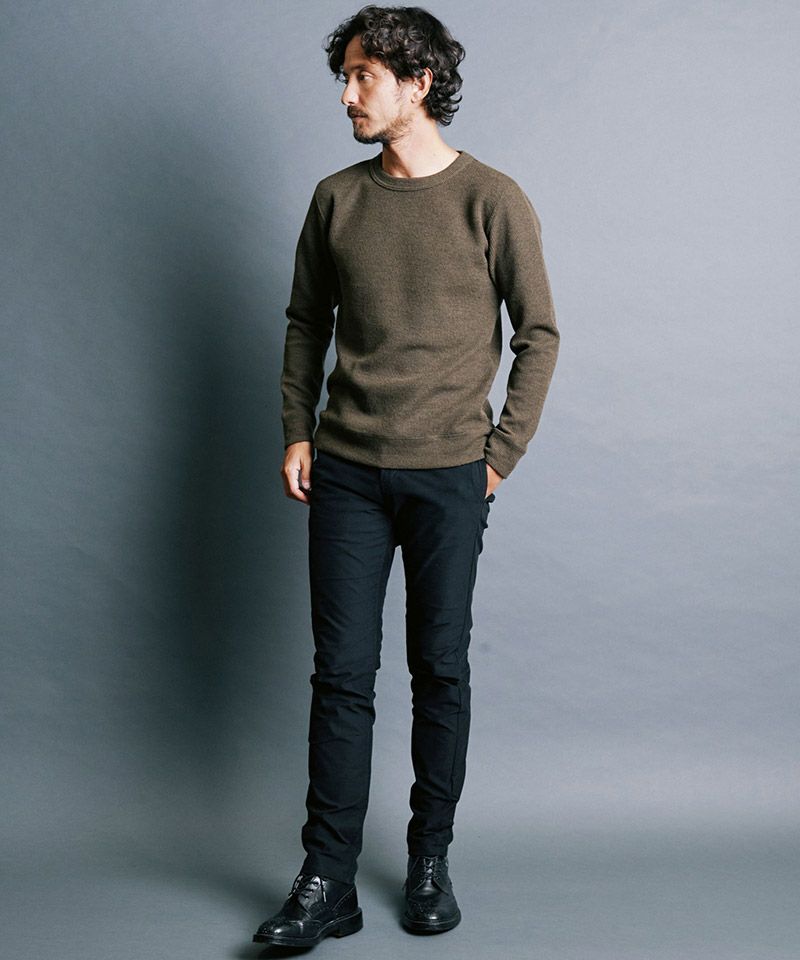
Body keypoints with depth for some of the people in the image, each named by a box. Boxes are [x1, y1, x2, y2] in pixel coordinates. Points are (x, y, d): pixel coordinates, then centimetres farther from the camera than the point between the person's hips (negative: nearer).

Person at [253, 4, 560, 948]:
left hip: (448, 473, -2)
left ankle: (430, 861, 23)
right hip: (346, 470, 3)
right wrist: (297, 431, 6)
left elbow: (538, 333, 1)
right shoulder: (336, 198, 7)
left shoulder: (492, 199, -3)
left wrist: (502, 452, -4)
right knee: (341, 674, 2)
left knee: (441, 671, 7)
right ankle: (327, 883, 9)